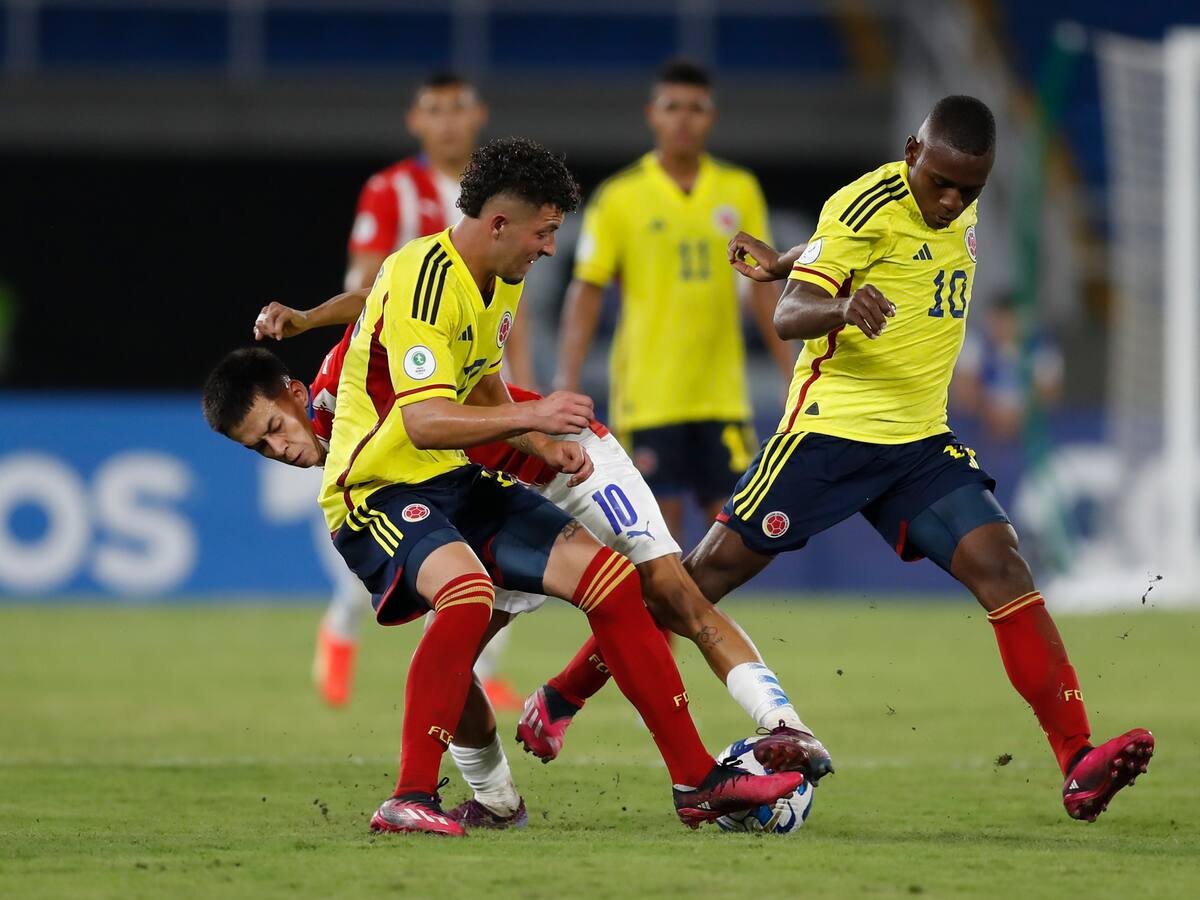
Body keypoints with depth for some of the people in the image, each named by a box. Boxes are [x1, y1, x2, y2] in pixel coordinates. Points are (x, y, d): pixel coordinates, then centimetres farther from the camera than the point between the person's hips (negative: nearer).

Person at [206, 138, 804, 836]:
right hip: (383, 488, -9)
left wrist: (547, 447, 9)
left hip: (458, 483, 9)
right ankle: (411, 799, -33)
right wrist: (528, 417, -39)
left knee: (611, 578, 0)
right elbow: (424, 423, -30)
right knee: (468, 593, -38)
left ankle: (697, 780, 6)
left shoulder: (501, 281, 10)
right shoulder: (422, 280, -21)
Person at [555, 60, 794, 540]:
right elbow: (586, 292, -3)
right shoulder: (618, 198, -3)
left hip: (722, 395, 3)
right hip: (647, 396, -3)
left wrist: (790, 370, 9)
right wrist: (566, 383, -10)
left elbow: (762, 285, 12)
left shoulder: (740, 191, 6)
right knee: (662, 523, -4)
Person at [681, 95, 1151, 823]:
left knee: (1001, 565, -12)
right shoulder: (869, 208, -14)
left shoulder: (965, 207, 7)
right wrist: (841, 307, -41)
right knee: (718, 567, -1)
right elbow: (790, 316, -21)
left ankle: (1079, 765, -20)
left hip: (921, 442, 6)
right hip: (832, 428, -6)